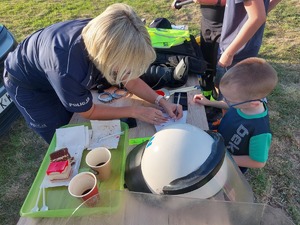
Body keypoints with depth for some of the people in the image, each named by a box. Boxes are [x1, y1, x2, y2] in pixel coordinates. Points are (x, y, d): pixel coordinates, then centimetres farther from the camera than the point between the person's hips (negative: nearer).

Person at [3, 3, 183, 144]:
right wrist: (135, 111, -23)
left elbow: (132, 81, -12)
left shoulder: (102, 36, -28)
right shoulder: (67, 70, -46)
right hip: (26, 83, -5)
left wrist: (161, 101, -24)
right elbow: (88, 112, -26)